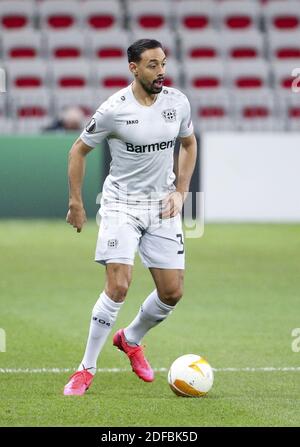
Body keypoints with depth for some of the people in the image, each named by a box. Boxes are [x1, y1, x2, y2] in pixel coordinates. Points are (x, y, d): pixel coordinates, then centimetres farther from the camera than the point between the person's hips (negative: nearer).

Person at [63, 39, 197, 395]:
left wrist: (180, 191, 5)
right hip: (121, 204, -4)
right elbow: (78, 151, -1)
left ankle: (130, 339, 31)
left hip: (162, 206, 4)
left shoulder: (178, 102, -2)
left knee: (172, 292, 1)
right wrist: (75, 202, -1)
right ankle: (86, 369, -6)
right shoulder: (114, 109, -14)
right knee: (118, 286, -18)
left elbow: (189, 144, 17)